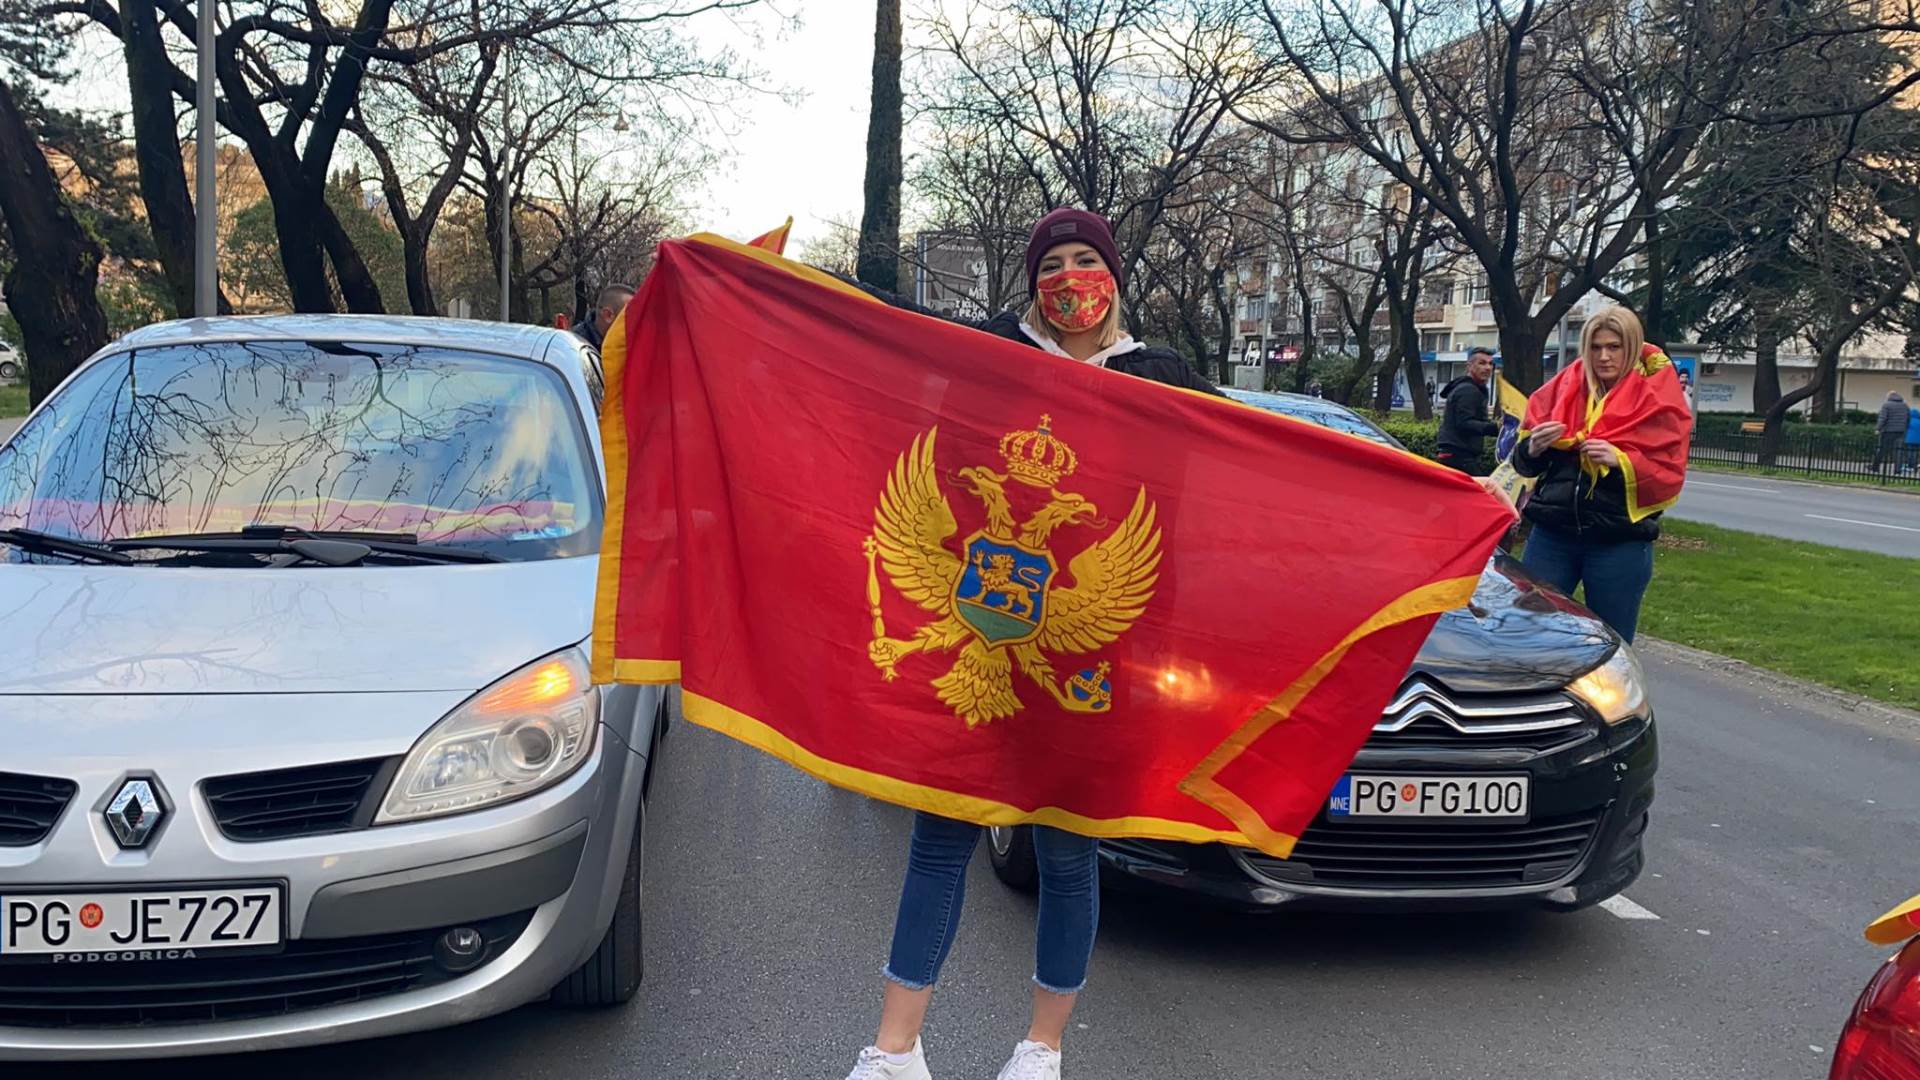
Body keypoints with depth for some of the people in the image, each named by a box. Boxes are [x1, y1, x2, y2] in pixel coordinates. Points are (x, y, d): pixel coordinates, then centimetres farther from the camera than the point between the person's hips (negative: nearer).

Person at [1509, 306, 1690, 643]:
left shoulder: (1658, 400, 0)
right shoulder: (1562, 389, 9)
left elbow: (1669, 476, -4)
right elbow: (1523, 462, 12)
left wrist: (1620, 460, -19)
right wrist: (1533, 448, -10)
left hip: (1620, 543, -3)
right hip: (1552, 536, 3)